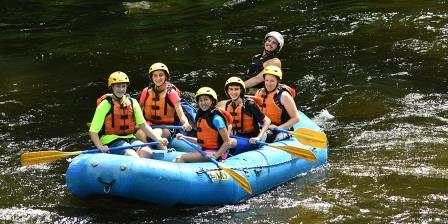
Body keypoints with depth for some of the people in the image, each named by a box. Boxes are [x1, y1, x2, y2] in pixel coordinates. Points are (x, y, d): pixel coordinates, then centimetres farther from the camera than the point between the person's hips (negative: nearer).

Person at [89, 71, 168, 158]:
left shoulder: (132, 102, 11)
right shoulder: (105, 105, -4)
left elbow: (143, 125, 13)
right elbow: (93, 131, -7)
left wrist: (159, 139, 0)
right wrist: (100, 147, -24)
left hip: (130, 139, 5)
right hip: (111, 141, -5)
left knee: (147, 152, -24)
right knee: (133, 156, -31)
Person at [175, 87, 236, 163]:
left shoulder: (216, 118, -14)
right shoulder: (201, 117, 12)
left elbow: (228, 142, -17)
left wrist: (215, 156, -24)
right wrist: (184, 138, 13)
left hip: (213, 152, -9)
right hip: (204, 151, 9)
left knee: (183, 158, -21)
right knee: (178, 159, -1)